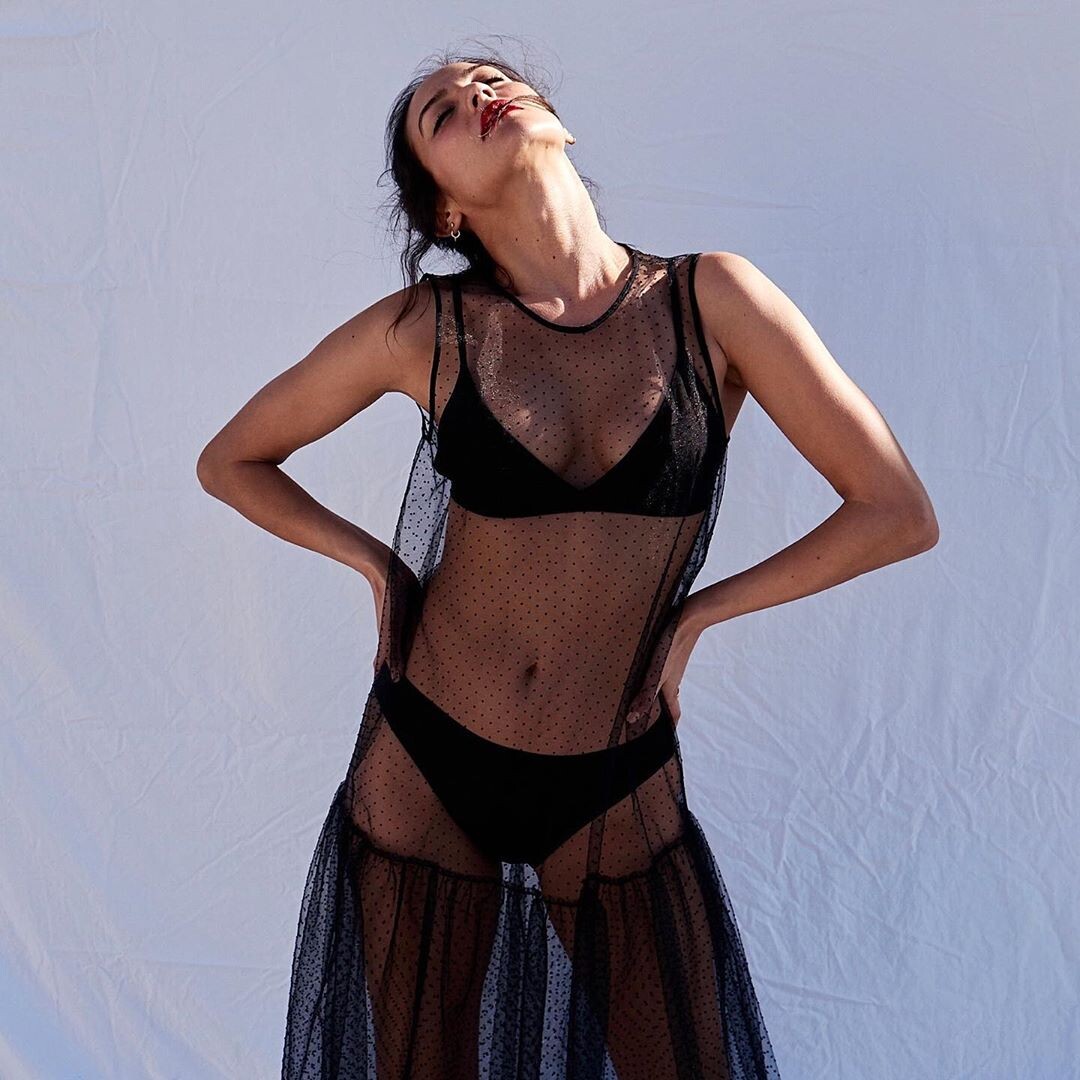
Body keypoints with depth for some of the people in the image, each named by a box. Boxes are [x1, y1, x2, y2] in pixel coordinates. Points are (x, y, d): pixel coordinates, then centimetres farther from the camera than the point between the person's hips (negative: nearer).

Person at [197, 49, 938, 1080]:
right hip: (427, 767, 1)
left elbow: (899, 512, -7)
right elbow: (230, 462, 7)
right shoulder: (423, 327, -8)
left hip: (618, 796, 0)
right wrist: (376, 564, -2)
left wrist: (697, 610, -5)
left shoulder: (709, 299, -9)